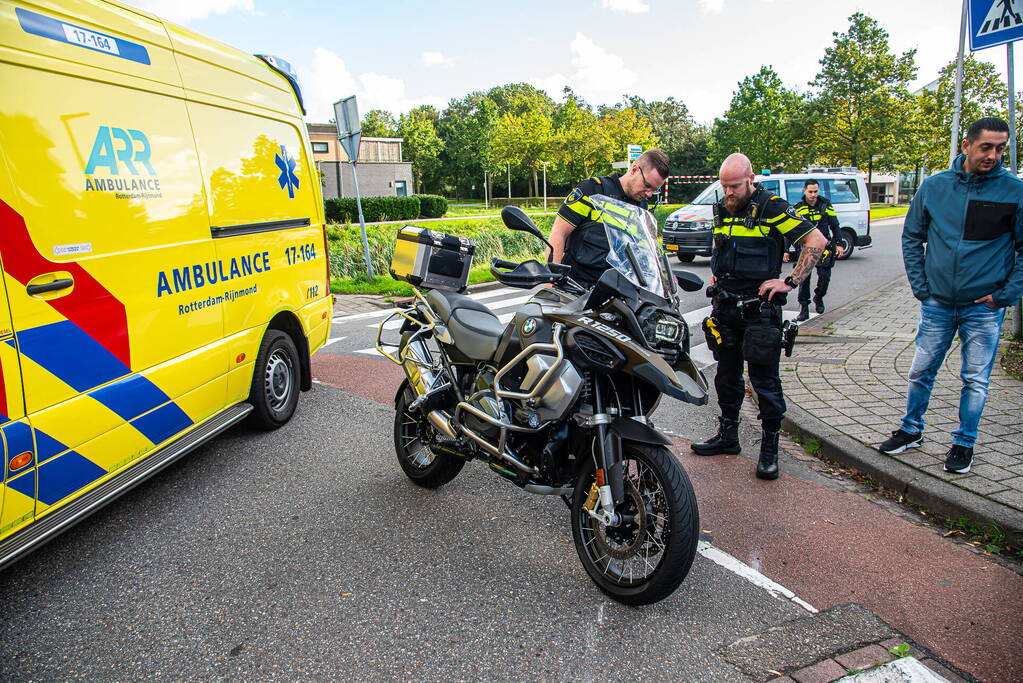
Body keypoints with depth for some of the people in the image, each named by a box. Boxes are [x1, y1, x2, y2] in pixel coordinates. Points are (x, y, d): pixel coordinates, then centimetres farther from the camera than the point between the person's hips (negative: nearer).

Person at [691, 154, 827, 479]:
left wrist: (791, 281, -14)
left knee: (765, 380, 0)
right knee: (727, 376, 14)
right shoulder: (721, 210, 11)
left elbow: (816, 240, -11)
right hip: (725, 307, 7)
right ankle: (728, 435, 28)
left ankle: (770, 446, 12)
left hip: (760, 309, -6)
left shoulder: (771, 207, -10)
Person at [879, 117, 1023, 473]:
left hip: (984, 307, -1)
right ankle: (911, 431, 27)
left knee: (976, 379, 7)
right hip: (937, 303, 2)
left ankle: (964, 443, 23)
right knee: (921, 371, 9)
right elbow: (911, 237, 8)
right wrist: (920, 286, 2)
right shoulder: (934, 186, 0)